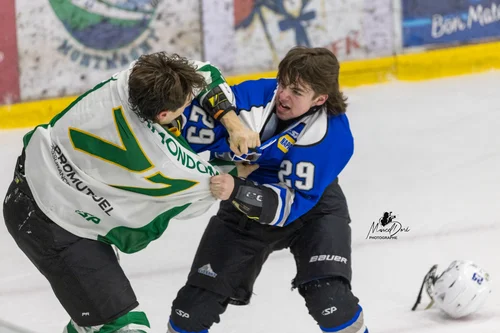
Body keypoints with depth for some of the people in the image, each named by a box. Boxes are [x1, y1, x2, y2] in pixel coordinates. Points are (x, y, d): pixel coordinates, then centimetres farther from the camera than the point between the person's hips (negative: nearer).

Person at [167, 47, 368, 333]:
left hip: (312, 209, -3)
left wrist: (237, 192, -44)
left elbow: (292, 203, -33)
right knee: (195, 303, 2)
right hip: (245, 205, 3)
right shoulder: (253, 96, -24)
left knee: (328, 297, -23)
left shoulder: (333, 136, -30)